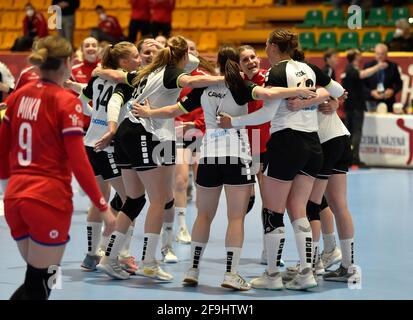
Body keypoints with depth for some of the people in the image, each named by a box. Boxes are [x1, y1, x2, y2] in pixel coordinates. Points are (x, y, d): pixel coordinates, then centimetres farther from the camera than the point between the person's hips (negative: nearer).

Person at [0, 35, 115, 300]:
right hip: (49, 200, -6)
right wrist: (103, 206, -8)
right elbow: (78, 162, -13)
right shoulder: (66, 102, -10)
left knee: (35, 279, 19)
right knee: (39, 288, 2)